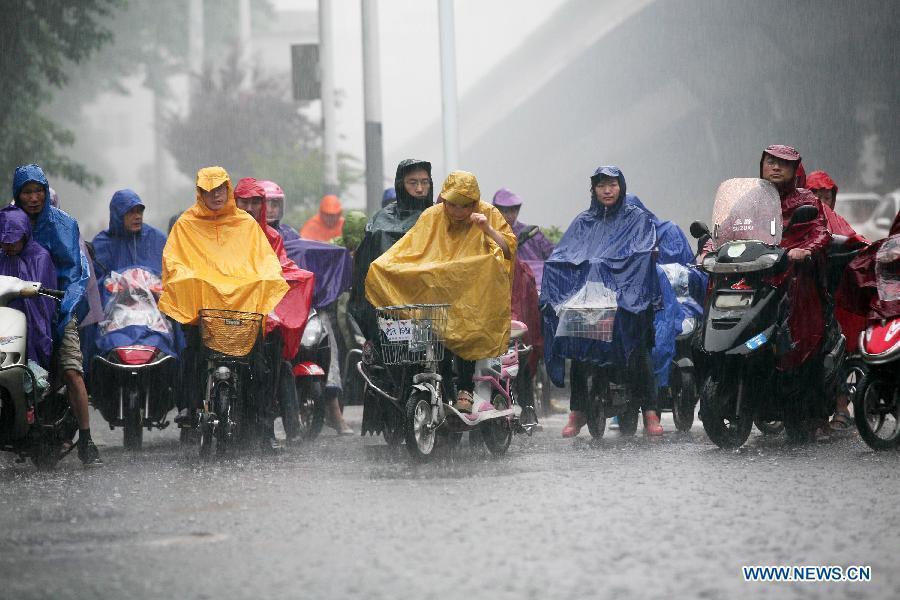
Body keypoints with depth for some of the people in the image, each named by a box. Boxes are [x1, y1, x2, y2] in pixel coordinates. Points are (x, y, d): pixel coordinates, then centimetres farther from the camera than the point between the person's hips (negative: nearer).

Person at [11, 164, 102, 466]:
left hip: (57, 305, -2)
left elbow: (78, 269, 5)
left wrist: (66, 306, -8)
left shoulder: (63, 224, 7)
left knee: (72, 371, -14)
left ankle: (86, 441, -13)